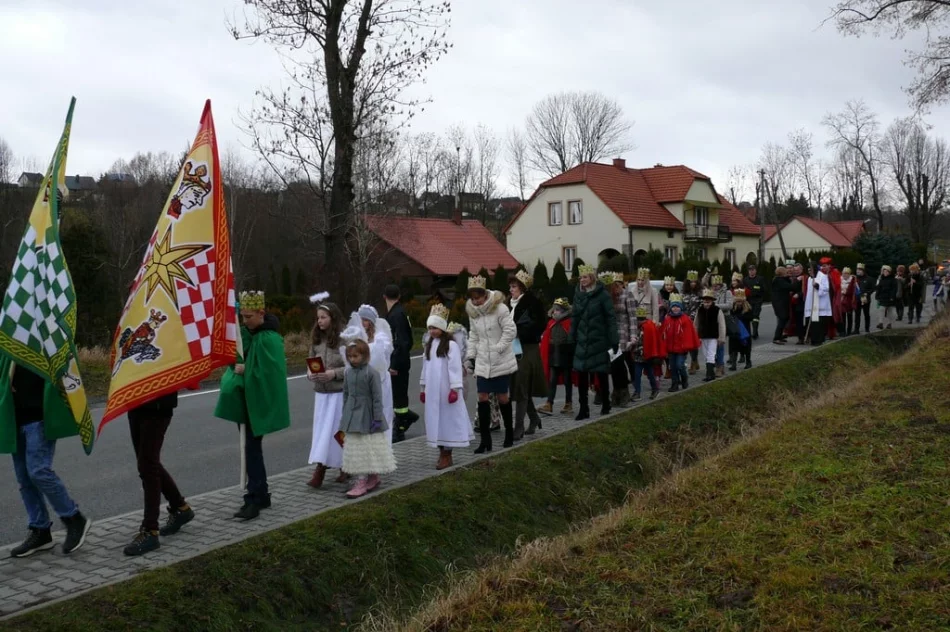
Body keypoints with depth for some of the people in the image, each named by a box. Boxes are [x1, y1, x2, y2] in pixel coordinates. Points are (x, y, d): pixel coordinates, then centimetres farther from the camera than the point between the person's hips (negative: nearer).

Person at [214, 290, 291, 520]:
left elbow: (266, 372, -22)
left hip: (260, 401, -9)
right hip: (248, 399, 9)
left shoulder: (269, 339, -17)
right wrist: (237, 367, -7)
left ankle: (255, 499, -2)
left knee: (252, 448, -7)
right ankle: (260, 495, 22)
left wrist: (244, 370, -12)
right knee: (252, 447, 13)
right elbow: (238, 357, 13)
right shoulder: (247, 333, 9)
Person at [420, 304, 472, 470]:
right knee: (435, 420, 9)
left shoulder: (451, 345, -10)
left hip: (446, 390, -7)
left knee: (447, 419, -1)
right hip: (432, 390, 7)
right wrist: (423, 388, 16)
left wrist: (455, 389, -18)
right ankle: (442, 454, 17)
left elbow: (455, 368, -14)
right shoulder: (429, 345, 13)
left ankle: (447, 456, 5)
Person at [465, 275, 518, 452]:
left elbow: (511, 330, -15)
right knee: (482, 398, -1)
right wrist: (470, 355, 7)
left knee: (502, 397, 3)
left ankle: (509, 432, 23)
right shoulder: (472, 312, 5)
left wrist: (499, 348, -16)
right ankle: (485, 440, 4)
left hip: (501, 361, -5)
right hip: (483, 362, 5)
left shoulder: (499, 308, -13)